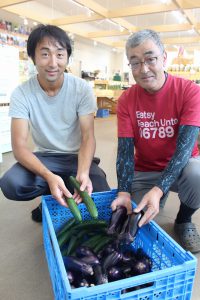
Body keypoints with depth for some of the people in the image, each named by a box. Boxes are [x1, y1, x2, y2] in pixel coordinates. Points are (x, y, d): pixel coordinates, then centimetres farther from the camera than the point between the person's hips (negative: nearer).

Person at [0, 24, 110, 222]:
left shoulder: (82, 89, -12)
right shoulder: (21, 94, -12)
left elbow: (88, 137, -15)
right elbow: (19, 146, -19)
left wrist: (83, 172, -35)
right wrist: (49, 176, -38)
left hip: (78, 156, 0)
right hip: (45, 158, 1)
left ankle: (52, 202, 7)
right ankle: (51, 198, 4)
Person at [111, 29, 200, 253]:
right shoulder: (126, 100, -10)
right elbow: (125, 150, -13)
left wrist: (159, 190, -37)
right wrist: (124, 192, -28)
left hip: (181, 167, -1)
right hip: (144, 171, 2)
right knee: (138, 222, -13)